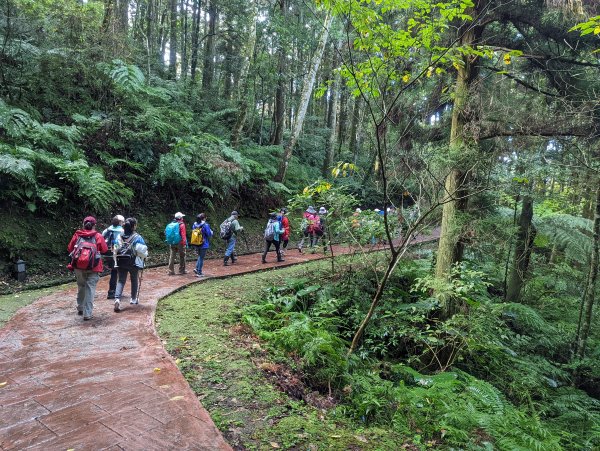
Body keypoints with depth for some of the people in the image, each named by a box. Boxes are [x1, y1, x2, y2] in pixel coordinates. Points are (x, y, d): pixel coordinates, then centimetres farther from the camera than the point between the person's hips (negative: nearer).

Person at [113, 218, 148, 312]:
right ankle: (133, 299, 29)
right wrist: (145, 255, 10)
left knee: (121, 280, 3)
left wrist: (116, 258, 20)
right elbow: (142, 250, -11)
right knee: (134, 280, 17)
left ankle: (117, 298, -17)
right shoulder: (137, 237, -12)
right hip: (133, 262, -2)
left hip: (121, 261, 2)